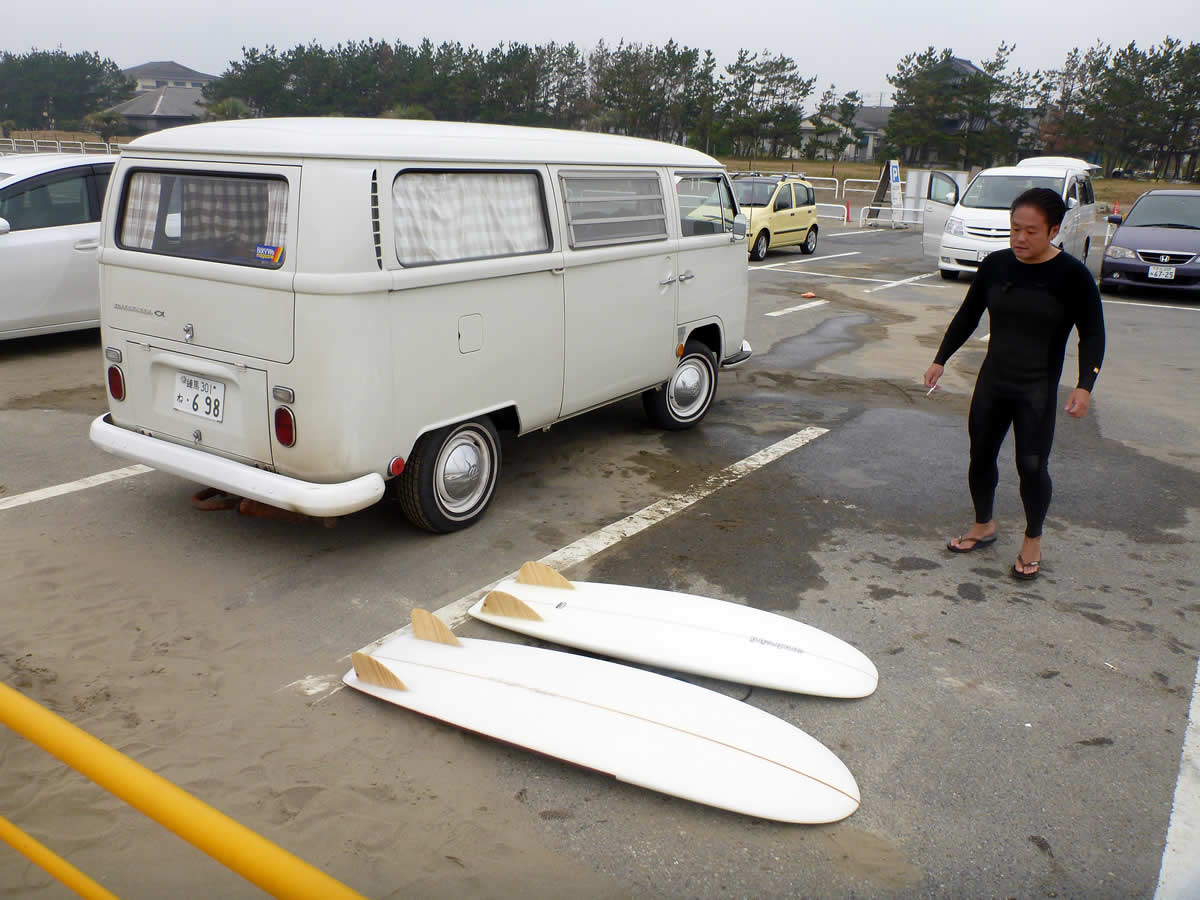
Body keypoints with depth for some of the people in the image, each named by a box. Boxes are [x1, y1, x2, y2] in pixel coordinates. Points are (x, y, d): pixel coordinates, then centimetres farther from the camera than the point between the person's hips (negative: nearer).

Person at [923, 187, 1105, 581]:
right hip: (991, 382, 4)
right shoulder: (995, 265, -1)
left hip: (1038, 389, -4)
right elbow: (967, 316, 10)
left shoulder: (1072, 275, -12)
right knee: (981, 455, 11)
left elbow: (1092, 334, -6)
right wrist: (941, 359, 7)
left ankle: (1032, 541, 17)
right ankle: (983, 525, 32)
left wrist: (1085, 385, -18)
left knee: (1031, 464, -2)